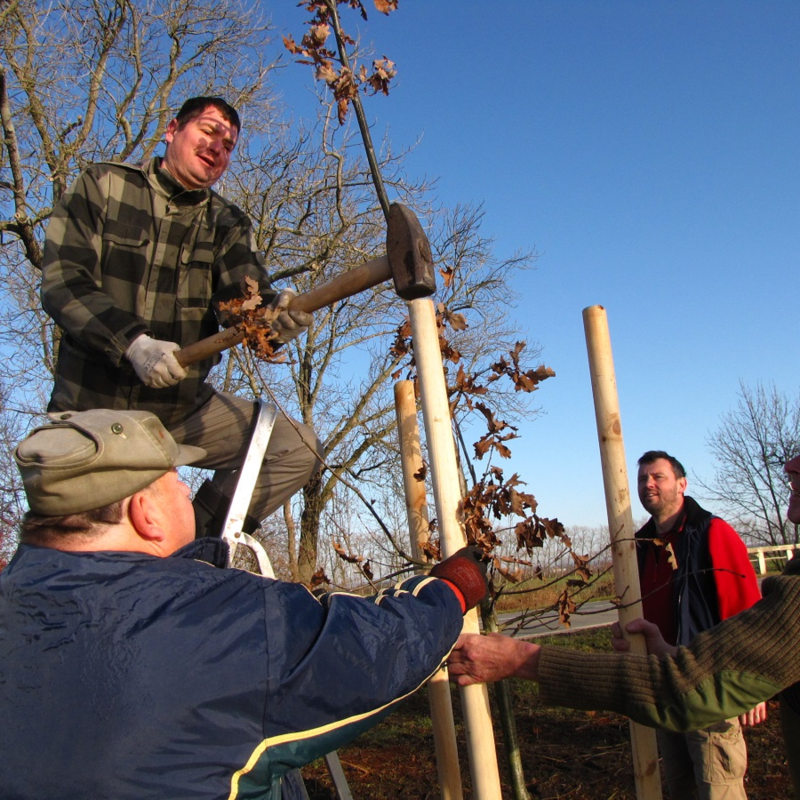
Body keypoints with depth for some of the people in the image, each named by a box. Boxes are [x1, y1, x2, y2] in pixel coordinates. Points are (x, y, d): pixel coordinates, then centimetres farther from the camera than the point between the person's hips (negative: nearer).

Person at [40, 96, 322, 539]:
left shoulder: (227, 224, 7)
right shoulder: (101, 185, 0)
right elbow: (62, 280, -11)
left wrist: (274, 310, -38)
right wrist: (134, 342, -28)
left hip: (183, 405, 3)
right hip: (91, 403, -2)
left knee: (298, 449, -10)